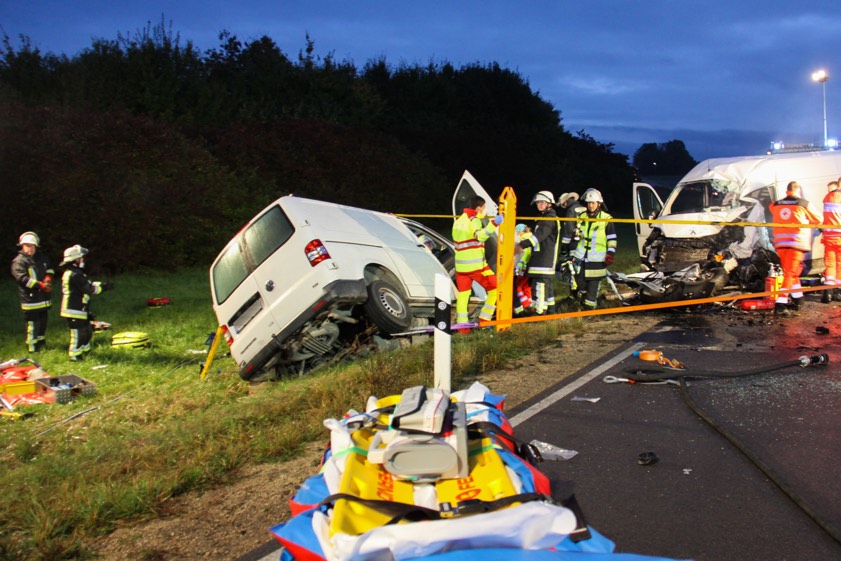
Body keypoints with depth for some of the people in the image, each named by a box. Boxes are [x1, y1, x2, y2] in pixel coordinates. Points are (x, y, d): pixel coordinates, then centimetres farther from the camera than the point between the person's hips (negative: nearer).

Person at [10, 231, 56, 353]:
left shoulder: (41, 257, 12)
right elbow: (23, 278, -22)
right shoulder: (19, 261, -12)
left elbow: (50, 268, 22)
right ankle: (32, 347, 0)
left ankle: (41, 341, 36)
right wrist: (40, 285, -24)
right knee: (32, 323, -7)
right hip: (30, 298, -8)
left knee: (43, 320, 19)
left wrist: (48, 278, -1)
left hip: (44, 297, 8)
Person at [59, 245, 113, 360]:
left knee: (87, 331, 22)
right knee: (77, 334, -1)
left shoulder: (69, 272, 15)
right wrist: (103, 287, -10)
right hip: (75, 311, -11)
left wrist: (101, 285, 9)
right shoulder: (75, 274, -21)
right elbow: (90, 289, -20)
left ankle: (85, 352, 36)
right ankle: (75, 357, 8)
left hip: (80, 310, 11)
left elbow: (87, 285, 15)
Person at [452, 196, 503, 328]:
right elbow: (480, 235, -28)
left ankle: (462, 324, 6)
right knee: (495, 289, 4)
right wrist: (494, 223, -39)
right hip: (476, 265, -7)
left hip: (461, 265, 7)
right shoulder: (474, 220, -9)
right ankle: (483, 320, 1)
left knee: (463, 295, 11)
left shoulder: (458, 221, 15)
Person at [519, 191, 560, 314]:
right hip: (541, 258, 11)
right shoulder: (545, 218, 22)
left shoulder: (550, 218, -12)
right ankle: (550, 310, 27)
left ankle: (540, 313, -18)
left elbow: (539, 235, -24)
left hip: (545, 260, -11)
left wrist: (522, 245, -31)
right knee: (548, 285, 17)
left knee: (540, 284, -15)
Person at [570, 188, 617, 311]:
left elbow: (612, 239, -1)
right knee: (580, 281, 11)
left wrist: (610, 254, -9)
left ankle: (590, 308, 6)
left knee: (593, 286, -2)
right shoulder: (581, 217, 9)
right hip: (581, 257, 4)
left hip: (597, 259, -4)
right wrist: (573, 254, 14)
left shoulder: (606, 219, -4)